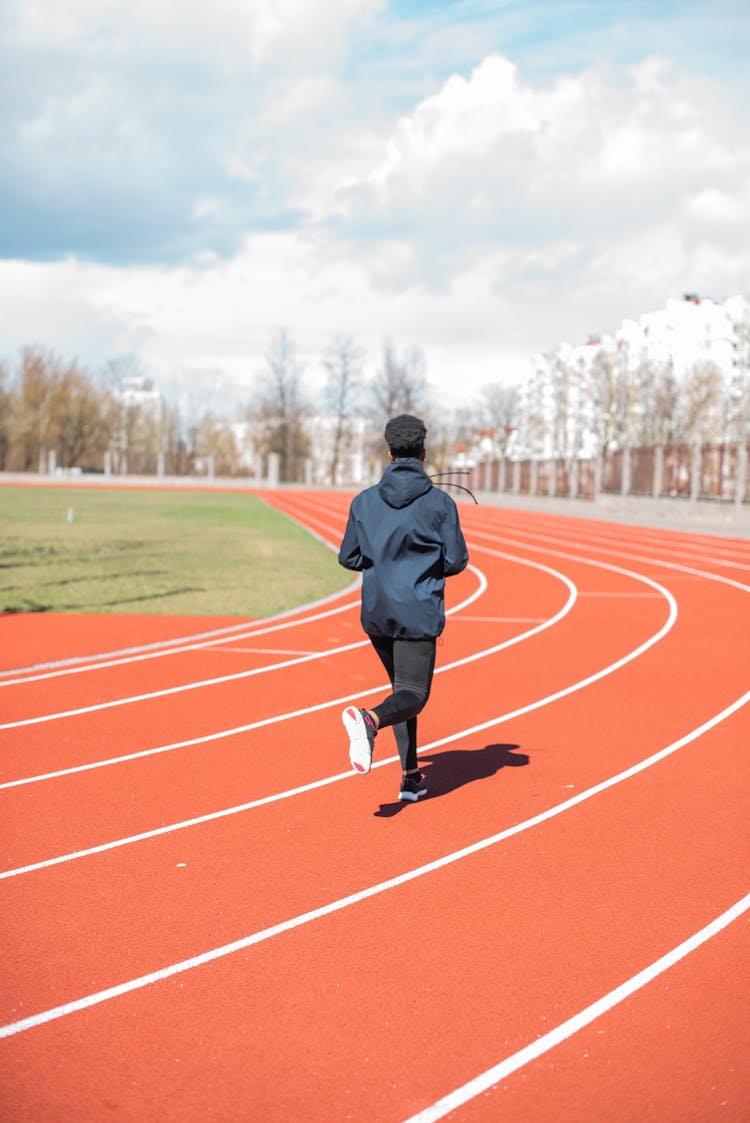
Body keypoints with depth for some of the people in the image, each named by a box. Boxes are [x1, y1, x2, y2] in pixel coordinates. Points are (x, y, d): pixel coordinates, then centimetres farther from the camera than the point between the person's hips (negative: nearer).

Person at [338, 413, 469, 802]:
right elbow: (456, 561, -6)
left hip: (376, 611, 4)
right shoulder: (440, 502, -7)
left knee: (403, 689, 19)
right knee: (412, 695, -4)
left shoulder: (364, 501, 1)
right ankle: (370, 719, -37)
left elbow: (348, 557, 4)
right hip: (418, 613, -4)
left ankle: (411, 777, 17)